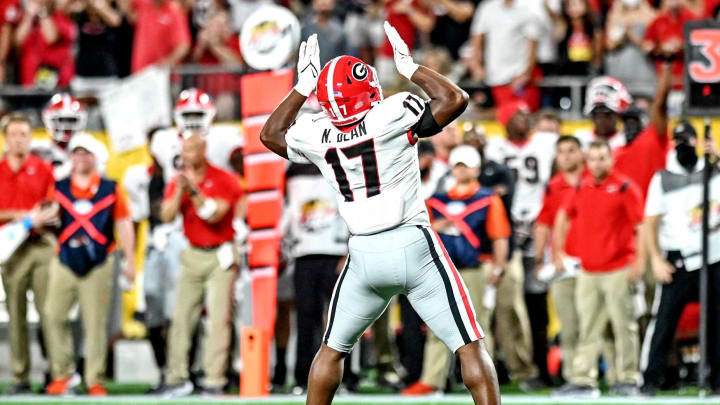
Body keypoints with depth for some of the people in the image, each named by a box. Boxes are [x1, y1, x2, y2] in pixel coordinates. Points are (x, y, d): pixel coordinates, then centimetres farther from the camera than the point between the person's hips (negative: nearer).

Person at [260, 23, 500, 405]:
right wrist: (409, 66, 4)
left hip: (364, 257, 3)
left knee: (332, 349, 22)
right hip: (413, 245, -3)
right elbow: (454, 99, -4)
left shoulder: (316, 134, 2)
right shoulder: (393, 115, -10)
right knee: (470, 347, -1)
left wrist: (304, 85, 22)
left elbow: (271, 134, 23)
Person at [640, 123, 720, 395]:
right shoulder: (663, 179, 3)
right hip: (679, 262, -3)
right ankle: (650, 379, -4)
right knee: (663, 319, -8)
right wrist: (656, 259, -9)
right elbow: (650, 223, 1)